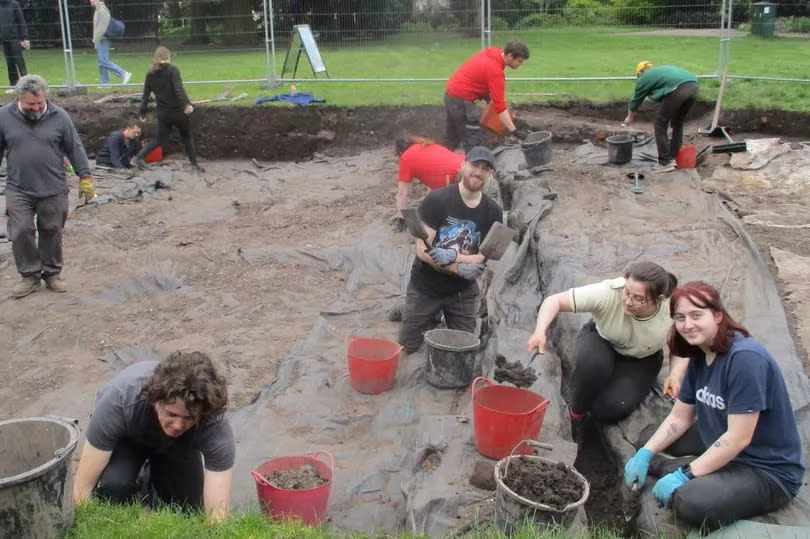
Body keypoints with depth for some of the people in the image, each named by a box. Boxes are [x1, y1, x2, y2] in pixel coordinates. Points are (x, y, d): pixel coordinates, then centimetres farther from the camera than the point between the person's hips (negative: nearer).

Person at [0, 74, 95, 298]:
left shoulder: (59, 116, -4)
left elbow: (75, 149, 1)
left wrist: (85, 178, -1)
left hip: (53, 190, 0)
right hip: (18, 191, 1)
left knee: (52, 232, 8)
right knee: (21, 233, -1)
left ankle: (52, 273, 24)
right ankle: (29, 275, 15)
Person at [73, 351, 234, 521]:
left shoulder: (216, 428, -39)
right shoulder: (119, 398, -41)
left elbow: (218, 513, -40)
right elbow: (82, 487, -33)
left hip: (180, 445, 2)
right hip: (126, 437, -1)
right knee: (113, 486, -29)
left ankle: (153, 485, 19)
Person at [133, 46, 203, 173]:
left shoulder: (150, 74, 5)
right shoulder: (172, 70, -9)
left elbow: (145, 95, 6)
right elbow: (179, 89, -24)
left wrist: (142, 113, 12)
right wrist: (187, 103, -35)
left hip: (163, 113, 4)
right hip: (177, 111, -4)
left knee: (160, 139, 18)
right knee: (187, 137, 15)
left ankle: (138, 157, 7)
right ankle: (194, 164, 15)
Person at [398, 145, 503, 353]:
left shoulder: (493, 211, -5)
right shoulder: (436, 200, -16)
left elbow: (483, 258, -8)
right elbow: (422, 250, -19)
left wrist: (452, 256, -25)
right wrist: (460, 269, -25)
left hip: (463, 292, 3)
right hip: (425, 289, -2)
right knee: (407, 348, 6)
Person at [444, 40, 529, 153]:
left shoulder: (490, 52, 4)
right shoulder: (495, 71, -22)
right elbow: (499, 105, -24)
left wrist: (485, 92, 11)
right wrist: (513, 130, -23)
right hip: (461, 100, -10)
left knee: (452, 141, 20)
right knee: (473, 143, -7)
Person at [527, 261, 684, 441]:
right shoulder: (608, 293, -34)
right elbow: (555, 300, -32)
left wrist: (675, 375, -28)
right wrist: (540, 331, -49)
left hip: (640, 361, 1)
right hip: (601, 341, 0)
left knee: (611, 408, -26)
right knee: (593, 363, -38)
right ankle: (576, 413, -9)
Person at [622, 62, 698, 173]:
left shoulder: (644, 78, 20)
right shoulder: (662, 70, 38)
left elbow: (636, 100, 32)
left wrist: (629, 118, 48)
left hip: (678, 89, -7)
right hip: (693, 85, 7)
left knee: (660, 125, 6)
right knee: (678, 122, 24)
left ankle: (665, 163, 7)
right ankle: (672, 157, 28)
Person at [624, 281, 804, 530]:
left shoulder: (746, 358, -26)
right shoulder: (700, 356, 3)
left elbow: (738, 438, -27)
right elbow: (680, 417, 7)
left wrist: (685, 474, -23)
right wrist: (644, 454, -6)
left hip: (768, 471, -9)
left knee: (691, 502, -33)